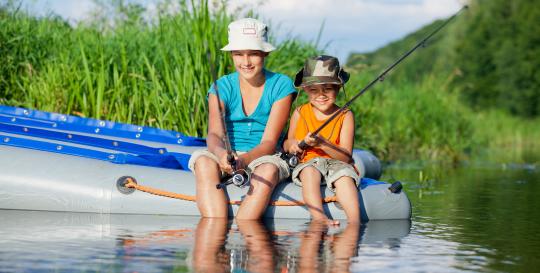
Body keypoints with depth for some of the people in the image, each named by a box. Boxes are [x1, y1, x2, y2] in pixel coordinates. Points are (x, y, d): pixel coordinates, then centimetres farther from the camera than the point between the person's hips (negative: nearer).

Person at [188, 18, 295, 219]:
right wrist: (221, 154, -42)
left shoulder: (280, 85, -5)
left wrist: (245, 159, -33)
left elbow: (269, 141, -12)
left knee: (268, 171, -36)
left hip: (264, 158, -1)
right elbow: (214, 134, -16)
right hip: (226, 156, 1)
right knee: (204, 162, -32)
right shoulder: (223, 86, -1)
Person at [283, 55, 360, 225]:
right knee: (310, 171, -34)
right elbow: (286, 144, 16)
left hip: (336, 163, -1)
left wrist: (322, 143, -25)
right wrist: (291, 144, -10)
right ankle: (318, 217, -49)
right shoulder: (300, 113, 7)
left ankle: (354, 221, -46)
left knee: (345, 177, -34)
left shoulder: (345, 116, 0)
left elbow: (346, 156, -9)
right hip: (307, 163, 1)